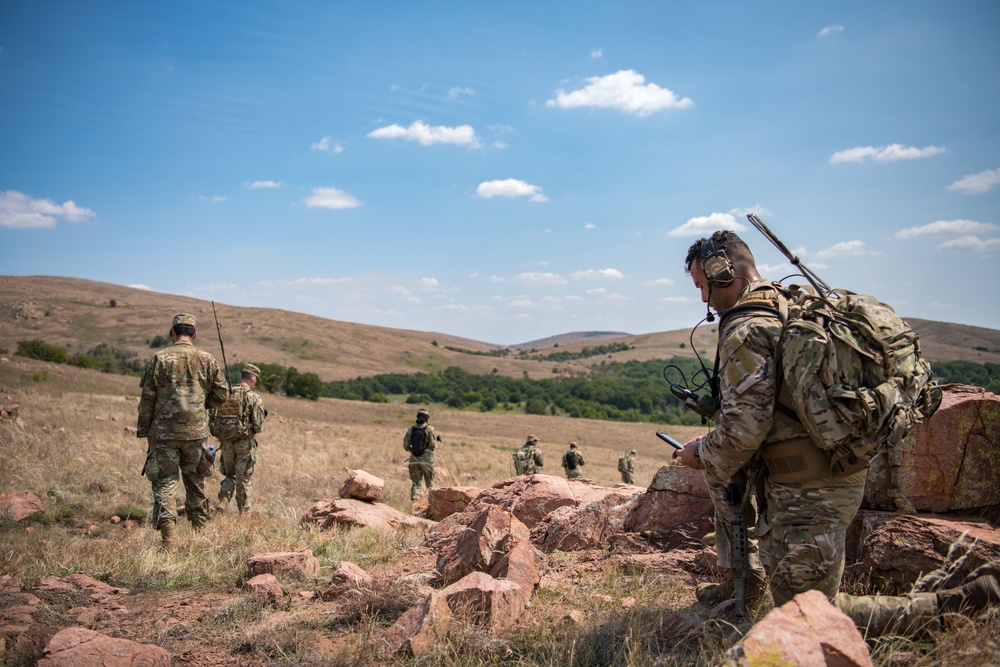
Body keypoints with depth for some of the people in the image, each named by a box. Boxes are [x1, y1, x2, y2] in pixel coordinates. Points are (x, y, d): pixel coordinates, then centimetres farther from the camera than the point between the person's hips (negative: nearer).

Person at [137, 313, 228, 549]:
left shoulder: (160, 358, -5)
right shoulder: (207, 360, 2)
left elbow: (147, 399, -2)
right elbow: (221, 394, 6)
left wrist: (143, 430, 7)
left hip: (164, 432, -2)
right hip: (195, 432, 2)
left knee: (164, 483, 2)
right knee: (196, 483, 15)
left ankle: (168, 538, -7)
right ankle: (199, 532, 22)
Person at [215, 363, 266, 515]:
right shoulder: (254, 398, -11)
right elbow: (258, 427, -13)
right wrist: (262, 417, 8)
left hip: (226, 442, 3)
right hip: (245, 444, -3)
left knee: (229, 474, 22)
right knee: (243, 479, 8)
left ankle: (223, 501, 5)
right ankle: (244, 512, 17)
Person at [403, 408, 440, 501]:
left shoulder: (410, 429, 3)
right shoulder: (429, 429, -8)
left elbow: (405, 445, 2)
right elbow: (433, 445, -13)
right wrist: (436, 440, 8)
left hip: (414, 459, 3)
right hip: (427, 459, -3)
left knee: (416, 483, 10)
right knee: (430, 483, 12)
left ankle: (414, 497, -8)